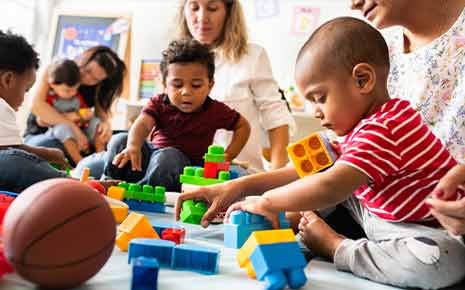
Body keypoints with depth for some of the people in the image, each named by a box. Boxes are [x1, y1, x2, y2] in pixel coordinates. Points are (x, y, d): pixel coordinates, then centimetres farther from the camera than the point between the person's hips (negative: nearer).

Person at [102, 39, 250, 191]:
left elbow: (243, 126, 4)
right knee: (120, 140, -14)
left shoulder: (215, 110, -9)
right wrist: (133, 147, -48)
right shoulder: (159, 103, -5)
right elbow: (142, 124, -24)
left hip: (185, 164, -3)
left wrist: (227, 156, -8)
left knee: (167, 156, -37)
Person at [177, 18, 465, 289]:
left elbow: (329, 188, -37)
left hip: (433, 231, -8)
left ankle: (334, 245, -22)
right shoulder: (364, 126, 6)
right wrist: (240, 185, -5)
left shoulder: (383, 130, -27)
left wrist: (267, 201, -23)